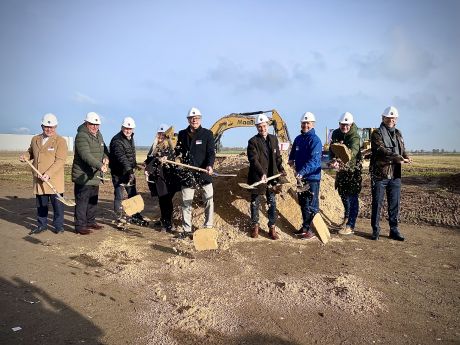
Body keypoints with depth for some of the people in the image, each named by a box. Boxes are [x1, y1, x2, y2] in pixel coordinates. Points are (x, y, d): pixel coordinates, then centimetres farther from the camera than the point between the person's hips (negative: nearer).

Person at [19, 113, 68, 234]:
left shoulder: (60, 141, -6)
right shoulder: (35, 139, 12)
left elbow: (60, 161, -14)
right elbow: (30, 152, 29)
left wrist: (48, 174, -23)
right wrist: (25, 156, 5)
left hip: (54, 180, -5)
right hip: (38, 179, 5)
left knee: (57, 203, 1)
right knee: (40, 204, 13)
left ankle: (59, 226, 14)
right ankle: (42, 225, 26)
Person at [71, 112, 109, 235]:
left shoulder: (98, 135, 12)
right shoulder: (81, 136, -17)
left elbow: (104, 149, 23)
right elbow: (86, 155, -29)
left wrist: (106, 157, 0)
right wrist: (100, 165, -41)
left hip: (95, 175, 9)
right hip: (83, 177, -9)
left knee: (93, 201, 18)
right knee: (82, 201, -4)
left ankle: (90, 222, 31)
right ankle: (80, 226, 4)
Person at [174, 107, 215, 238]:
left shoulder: (207, 134, -4)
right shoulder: (182, 134, 6)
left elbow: (211, 152, -11)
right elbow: (178, 150, 17)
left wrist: (210, 165, -28)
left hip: (204, 173, -2)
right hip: (188, 173, 3)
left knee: (209, 200, 3)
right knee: (186, 203, 8)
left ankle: (208, 227, 18)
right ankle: (186, 230, 20)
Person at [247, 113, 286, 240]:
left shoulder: (274, 139, 8)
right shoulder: (253, 141, -8)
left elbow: (278, 156, 15)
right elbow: (254, 160, -19)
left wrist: (281, 169, 1)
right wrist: (262, 174, -29)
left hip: (271, 176, 4)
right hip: (256, 177, -4)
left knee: (272, 203, 5)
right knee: (255, 202, 9)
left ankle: (272, 228, 15)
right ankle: (255, 226, 24)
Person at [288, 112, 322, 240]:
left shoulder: (315, 140, -14)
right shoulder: (298, 139, 10)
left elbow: (314, 160, -24)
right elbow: (293, 153, 26)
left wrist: (302, 172, -33)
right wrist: (291, 159, 5)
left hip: (312, 177, -8)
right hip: (300, 176, 8)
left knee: (311, 205, -1)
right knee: (302, 203, 16)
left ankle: (310, 230, 7)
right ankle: (305, 227, 29)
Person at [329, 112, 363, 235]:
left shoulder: (355, 137, -19)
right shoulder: (335, 133, 1)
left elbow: (352, 152, -36)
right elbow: (331, 149, 5)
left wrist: (340, 162, -54)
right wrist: (334, 160, -17)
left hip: (353, 169, -6)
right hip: (341, 169, 6)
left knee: (352, 197, -7)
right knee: (343, 194, 20)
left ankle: (350, 226, -2)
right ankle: (347, 216, 43)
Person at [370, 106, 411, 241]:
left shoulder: (398, 134, 17)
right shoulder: (377, 133, -4)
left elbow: (402, 150, 17)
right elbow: (382, 150, -18)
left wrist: (406, 156, -6)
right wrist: (398, 158, -27)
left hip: (395, 175, 5)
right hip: (379, 174, -5)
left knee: (394, 204, 8)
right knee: (377, 203, 2)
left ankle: (394, 230, 17)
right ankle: (375, 230, 12)